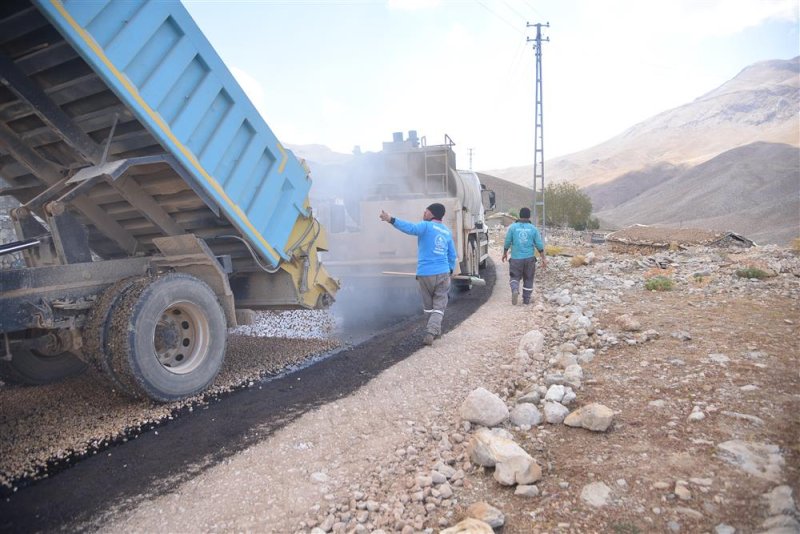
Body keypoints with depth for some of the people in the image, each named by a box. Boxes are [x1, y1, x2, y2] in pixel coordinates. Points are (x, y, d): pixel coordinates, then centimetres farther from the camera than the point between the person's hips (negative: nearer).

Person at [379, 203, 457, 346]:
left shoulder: (426, 226, -6)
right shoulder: (447, 232, 11)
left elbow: (410, 228, -26)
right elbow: (452, 255, 17)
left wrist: (391, 220, -34)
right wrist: (450, 270, 30)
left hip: (425, 274, -3)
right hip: (443, 274, 3)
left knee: (429, 306, 16)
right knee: (439, 306, 6)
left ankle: (435, 330, 28)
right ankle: (431, 332, -10)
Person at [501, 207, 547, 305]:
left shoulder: (513, 227, -3)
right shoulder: (533, 229, 0)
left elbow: (507, 242, 1)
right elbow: (539, 245, -1)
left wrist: (505, 253, 18)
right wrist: (543, 258, 6)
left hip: (516, 258, -1)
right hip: (529, 258, 1)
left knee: (515, 277, 10)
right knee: (528, 279, 14)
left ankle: (515, 290, -19)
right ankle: (526, 299, 17)